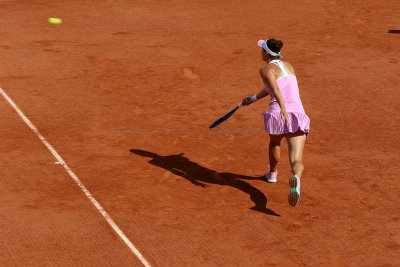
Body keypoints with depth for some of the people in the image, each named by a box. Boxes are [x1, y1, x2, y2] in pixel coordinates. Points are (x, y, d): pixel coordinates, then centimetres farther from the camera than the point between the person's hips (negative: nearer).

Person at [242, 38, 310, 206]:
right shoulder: (288, 65, 22)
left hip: (278, 115, -3)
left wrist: (283, 109, -32)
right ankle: (295, 178, -41)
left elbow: (275, 89, -18)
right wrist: (253, 99, 45)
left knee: (274, 142, 34)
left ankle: (272, 173, 55)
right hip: (298, 116, 3)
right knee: (297, 162, -7)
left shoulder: (266, 69, 1)